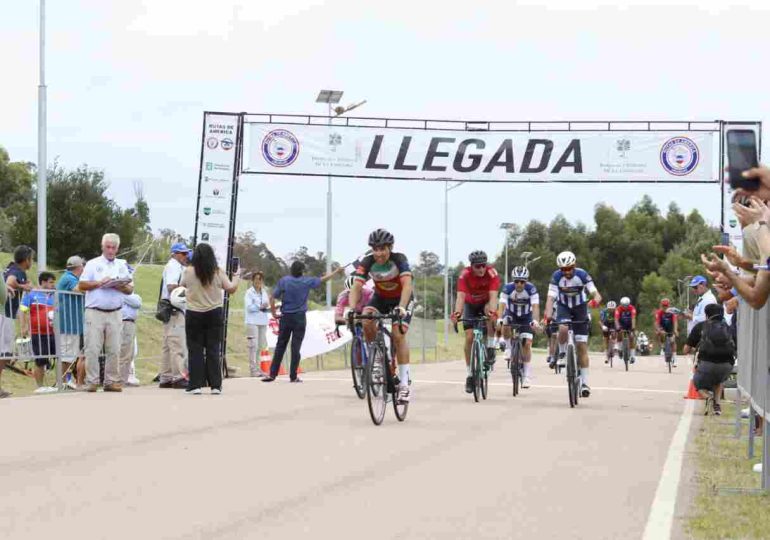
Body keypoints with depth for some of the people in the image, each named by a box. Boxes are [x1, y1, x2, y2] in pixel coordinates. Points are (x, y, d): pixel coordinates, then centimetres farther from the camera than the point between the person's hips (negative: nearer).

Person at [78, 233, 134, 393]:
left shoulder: (122, 266, 15)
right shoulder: (93, 264, 6)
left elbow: (130, 289, 12)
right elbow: (81, 285, 0)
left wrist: (120, 287, -8)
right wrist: (99, 283, -11)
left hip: (115, 313, 3)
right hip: (95, 312, -3)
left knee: (113, 350, 2)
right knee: (93, 349, -6)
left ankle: (111, 381, 7)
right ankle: (92, 382, -3)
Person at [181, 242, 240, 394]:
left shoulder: (188, 272, -7)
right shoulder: (218, 272, -5)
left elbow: (182, 285, 13)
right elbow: (231, 289, 4)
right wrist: (237, 275, 21)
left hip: (194, 315, -1)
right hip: (214, 314, 1)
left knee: (195, 350, 4)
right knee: (213, 350, 7)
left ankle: (195, 385, 1)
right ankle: (215, 385, 5)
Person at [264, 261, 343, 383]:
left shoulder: (283, 281, -1)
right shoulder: (306, 281, -2)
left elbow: (273, 298, -6)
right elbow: (323, 279, 11)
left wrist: (274, 313, 4)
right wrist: (337, 272, 24)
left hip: (285, 317, 1)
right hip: (300, 318, -1)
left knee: (280, 346, 6)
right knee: (296, 347, 0)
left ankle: (272, 374, 2)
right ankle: (293, 376, 1)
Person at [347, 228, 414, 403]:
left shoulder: (399, 259, -30)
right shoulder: (367, 262, -24)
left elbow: (407, 285, -42)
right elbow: (356, 287, -31)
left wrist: (401, 308, -58)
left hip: (401, 299, -3)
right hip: (380, 298, 3)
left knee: (398, 335, -21)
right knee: (366, 321, -26)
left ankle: (404, 384, -17)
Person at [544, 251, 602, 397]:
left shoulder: (582, 275, -24)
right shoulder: (556, 277, -23)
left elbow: (597, 294, -29)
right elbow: (551, 298, -27)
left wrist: (595, 301, -53)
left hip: (580, 308, 0)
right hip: (564, 307, 0)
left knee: (582, 346, -5)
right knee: (563, 329, -34)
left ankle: (584, 382, 1)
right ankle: (562, 354, -3)